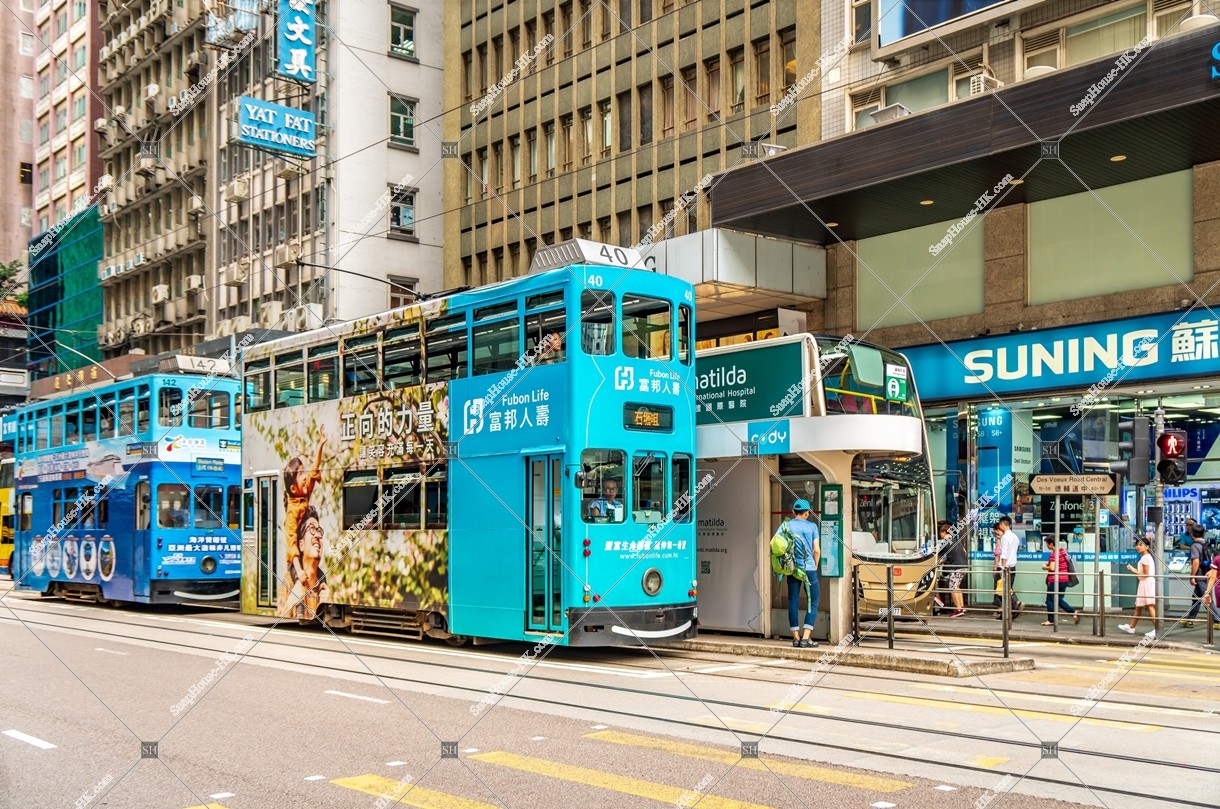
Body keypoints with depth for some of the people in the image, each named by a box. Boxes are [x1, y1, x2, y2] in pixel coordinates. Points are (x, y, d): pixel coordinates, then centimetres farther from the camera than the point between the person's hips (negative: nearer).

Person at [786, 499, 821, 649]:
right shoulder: (811, 526, -1)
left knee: (793, 602, 8)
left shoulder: (786, 526, 5)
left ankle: (796, 637, 11)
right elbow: (816, 550, -4)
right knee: (813, 601, 4)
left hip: (792, 569, 3)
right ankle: (806, 638, -4)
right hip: (808, 569, -3)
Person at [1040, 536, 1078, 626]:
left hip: (1055, 580, -8)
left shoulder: (1053, 554, -17)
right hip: (1064, 579, 8)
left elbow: (1052, 568, -24)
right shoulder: (1063, 551, 9)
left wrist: (1045, 567, -5)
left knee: (1050, 600, 4)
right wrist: (1050, 563, 15)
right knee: (1060, 600, 17)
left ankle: (1051, 620, 8)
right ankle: (1074, 612, 3)